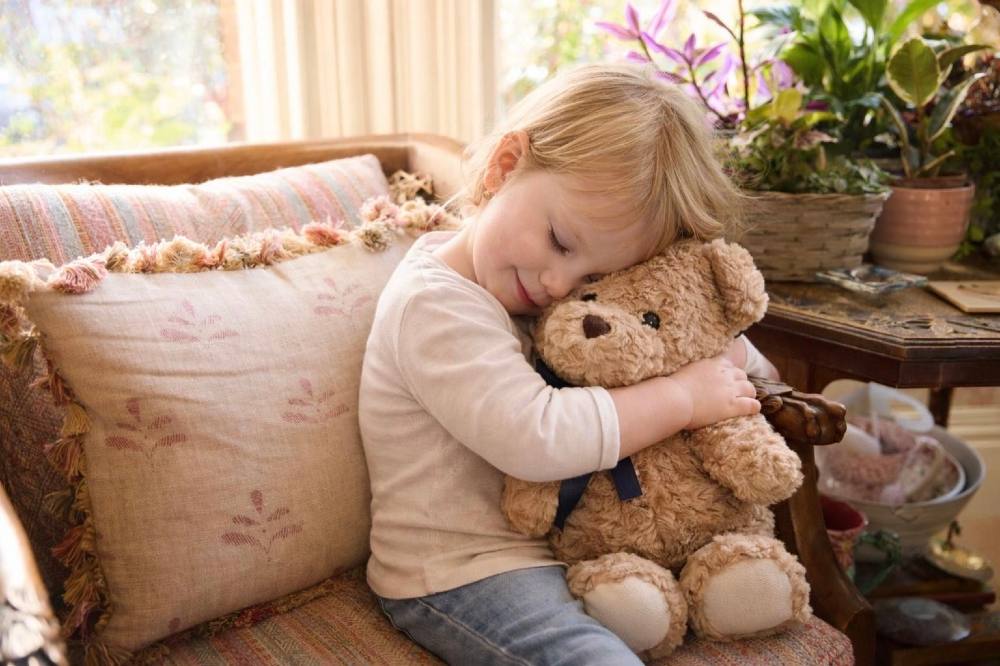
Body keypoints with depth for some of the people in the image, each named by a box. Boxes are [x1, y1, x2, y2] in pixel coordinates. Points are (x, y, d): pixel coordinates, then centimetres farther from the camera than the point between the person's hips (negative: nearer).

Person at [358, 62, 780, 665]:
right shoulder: (434, 304, -22)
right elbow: (538, 439, -31)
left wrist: (739, 359, -7)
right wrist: (684, 395, -22)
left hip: (549, 545, 8)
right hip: (457, 576, -7)